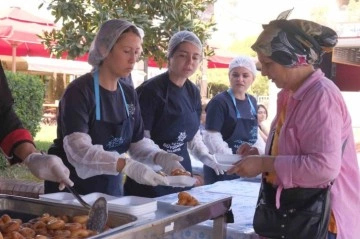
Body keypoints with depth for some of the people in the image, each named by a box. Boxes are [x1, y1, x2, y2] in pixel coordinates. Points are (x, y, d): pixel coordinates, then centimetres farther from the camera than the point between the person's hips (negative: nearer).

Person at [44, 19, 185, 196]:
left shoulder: (129, 94, 3)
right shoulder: (79, 91, -19)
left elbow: (137, 141, 3)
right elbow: (78, 150, -30)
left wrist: (159, 157, -18)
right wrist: (127, 166, -42)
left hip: (111, 188, 6)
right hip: (71, 189, -6)